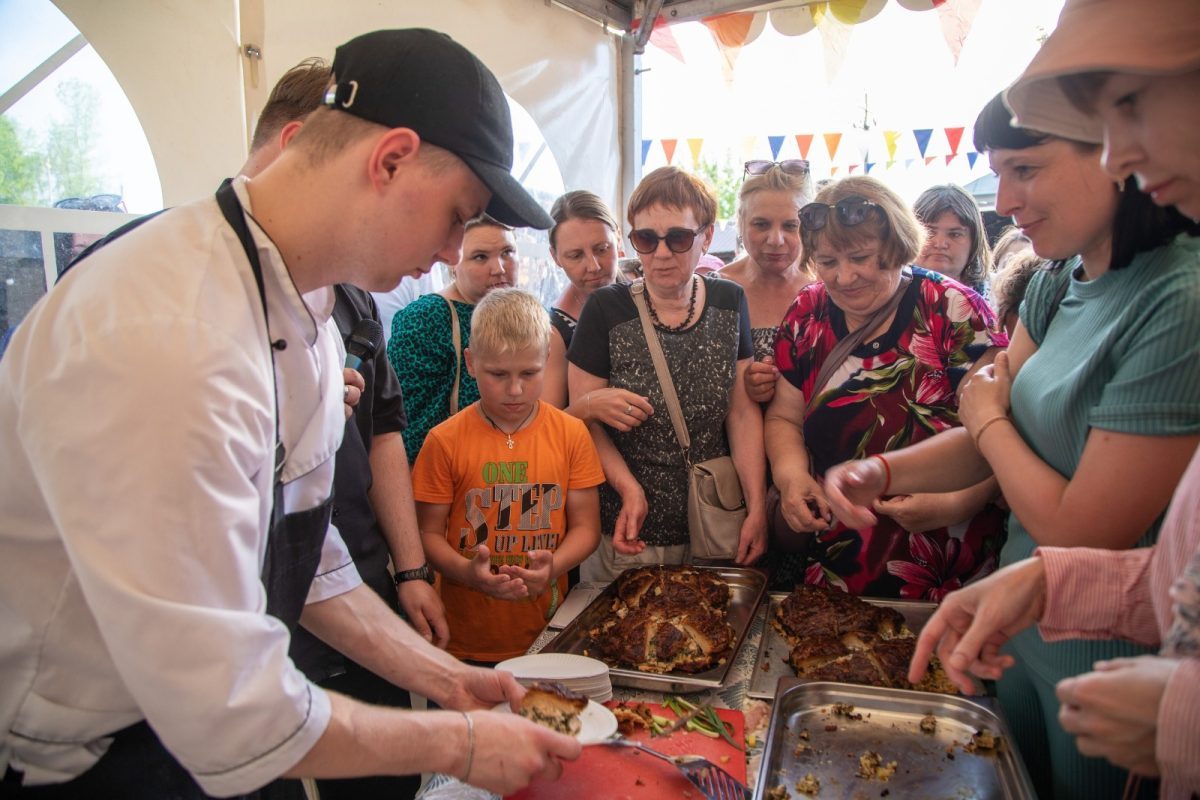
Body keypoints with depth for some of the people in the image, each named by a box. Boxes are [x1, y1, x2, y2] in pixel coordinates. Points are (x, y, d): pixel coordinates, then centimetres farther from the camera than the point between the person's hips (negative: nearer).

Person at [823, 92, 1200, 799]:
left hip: (1107, 656, -7)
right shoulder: (1059, 284, -1)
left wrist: (986, 419, -11)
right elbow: (999, 439, 4)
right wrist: (884, 471, -13)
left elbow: (1083, 535, -26)